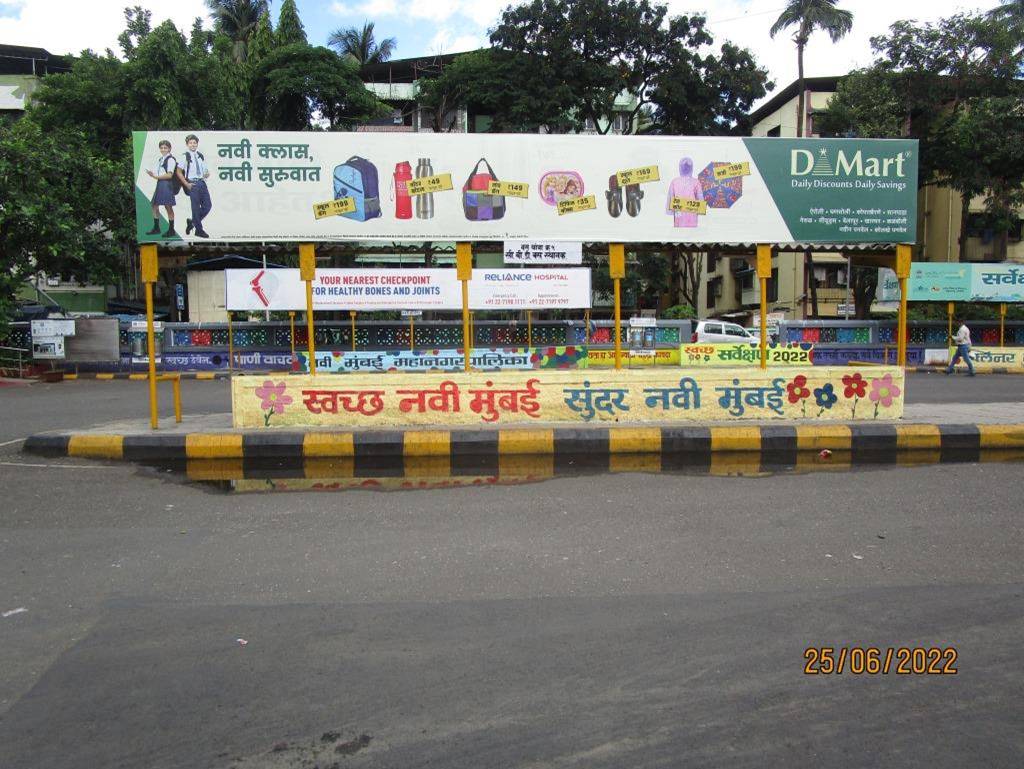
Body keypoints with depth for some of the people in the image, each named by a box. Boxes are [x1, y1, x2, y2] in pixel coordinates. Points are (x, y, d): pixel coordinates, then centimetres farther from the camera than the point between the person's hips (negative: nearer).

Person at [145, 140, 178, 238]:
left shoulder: (171, 159, -8)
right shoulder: (160, 159, 18)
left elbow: (169, 175, -14)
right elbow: (158, 173, 21)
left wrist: (156, 176, -13)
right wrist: (152, 174, 4)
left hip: (167, 184, -9)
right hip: (159, 184, 9)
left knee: (168, 207, -6)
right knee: (155, 205, 11)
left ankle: (171, 230, -1)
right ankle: (156, 228, 21)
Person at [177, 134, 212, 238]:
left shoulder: (201, 156, 12)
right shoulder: (185, 156, -3)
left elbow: (206, 171, 20)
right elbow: (179, 172, -1)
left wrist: (207, 174, -4)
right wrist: (186, 184, -8)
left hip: (202, 182, 5)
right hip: (192, 183, -5)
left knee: (208, 205, 1)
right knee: (196, 207, -2)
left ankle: (192, 222, 20)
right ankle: (199, 230, 7)